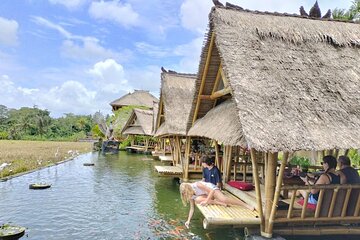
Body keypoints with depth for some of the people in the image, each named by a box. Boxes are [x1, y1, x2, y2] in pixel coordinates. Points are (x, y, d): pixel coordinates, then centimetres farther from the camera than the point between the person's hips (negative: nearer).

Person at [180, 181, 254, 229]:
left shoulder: (197, 185, -32)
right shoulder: (191, 195, -9)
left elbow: (211, 191, -30)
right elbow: (192, 208, -2)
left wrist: (206, 201, -36)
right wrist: (188, 220, -7)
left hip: (212, 189, -6)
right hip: (206, 195, 6)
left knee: (224, 199, -33)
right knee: (197, 200, -27)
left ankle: (247, 206, -27)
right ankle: (220, 203, -19)